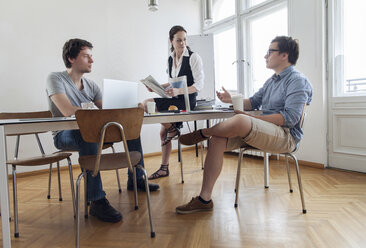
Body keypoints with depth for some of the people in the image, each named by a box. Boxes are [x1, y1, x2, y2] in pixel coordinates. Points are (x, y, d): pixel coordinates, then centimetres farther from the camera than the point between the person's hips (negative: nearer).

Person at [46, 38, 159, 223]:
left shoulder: (90, 85, 11)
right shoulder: (55, 79, -8)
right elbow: (68, 111, -24)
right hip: (64, 135, -6)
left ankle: (136, 179, 6)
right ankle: (97, 201, -40)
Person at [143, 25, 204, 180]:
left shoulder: (194, 57, -9)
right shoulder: (170, 59, 11)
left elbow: (199, 85, -15)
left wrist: (179, 91, -28)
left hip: (187, 99, -7)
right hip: (175, 99, 7)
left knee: (147, 104, -19)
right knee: (163, 132, 7)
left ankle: (173, 128, 1)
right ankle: (164, 168, 20)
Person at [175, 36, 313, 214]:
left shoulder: (298, 81, -6)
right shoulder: (272, 80, 22)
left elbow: (290, 117, -18)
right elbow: (254, 102, 23)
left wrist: (253, 118, -20)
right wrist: (232, 100, 6)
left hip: (286, 136, -8)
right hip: (261, 132, 8)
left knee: (241, 120, -37)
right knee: (217, 140, -14)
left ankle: (203, 133, -6)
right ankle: (204, 199, -15)